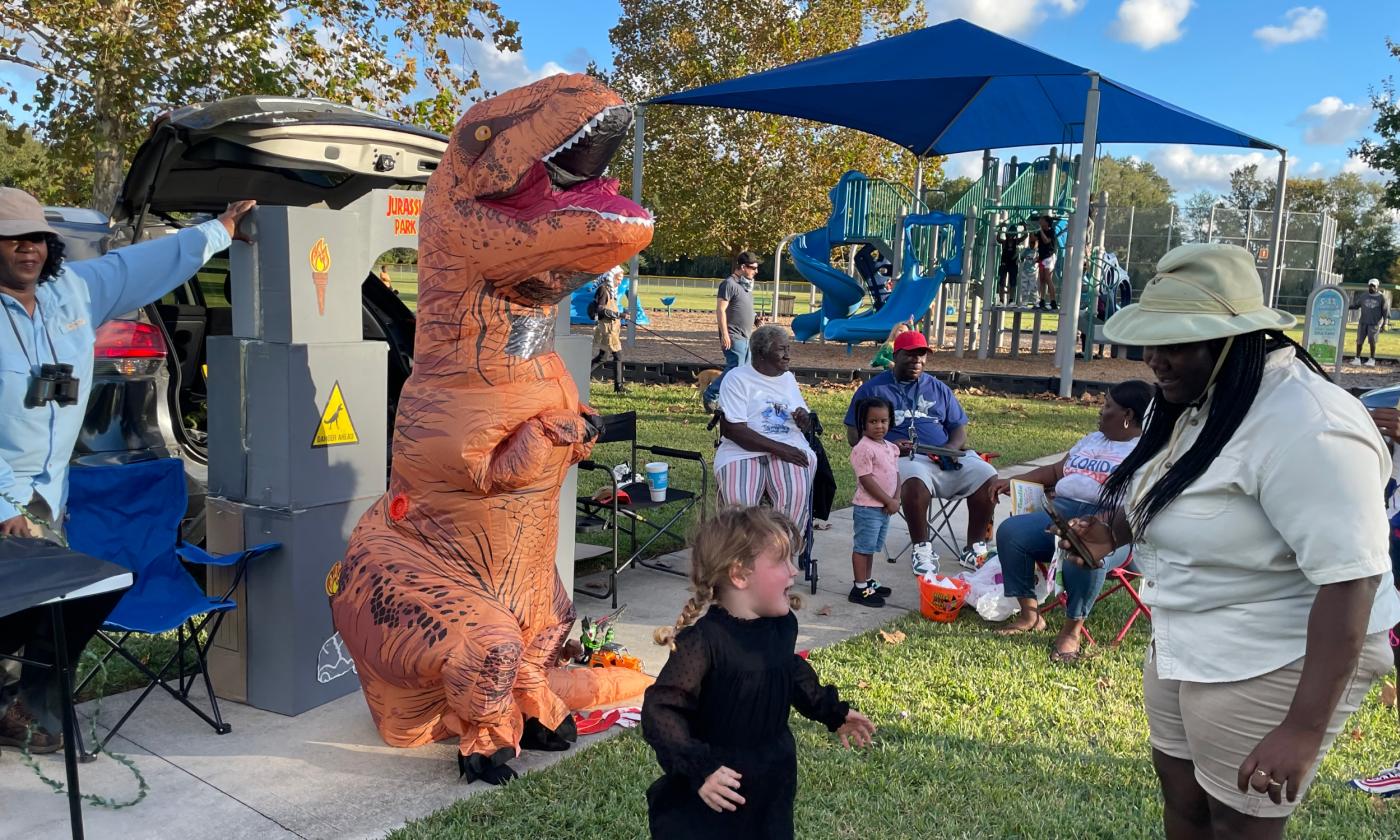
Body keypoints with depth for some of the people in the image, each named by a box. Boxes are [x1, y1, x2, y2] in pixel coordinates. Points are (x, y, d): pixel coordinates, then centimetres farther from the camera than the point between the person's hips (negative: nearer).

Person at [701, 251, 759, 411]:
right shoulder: (729, 284, -11)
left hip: (746, 337, 9)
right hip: (734, 337, -9)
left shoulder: (746, 285, 17)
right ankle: (709, 396, 3)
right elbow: (720, 310, -16)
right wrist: (724, 334, -21)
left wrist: (755, 318, 10)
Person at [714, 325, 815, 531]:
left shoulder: (788, 378, 21)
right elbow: (733, 429, -10)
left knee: (796, 496, -28)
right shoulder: (736, 379, 1)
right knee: (740, 502, -31)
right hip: (743, 451, -3)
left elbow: (805, 425, 29)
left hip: (789, 448, 4)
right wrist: (778, 448, -18)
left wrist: (805, 419, 2)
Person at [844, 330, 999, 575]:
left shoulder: (938, 389, 22)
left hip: (946, 459, 4)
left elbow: (959, 428, 19)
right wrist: (887, 445, -14)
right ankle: (922, 550, -21)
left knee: (988, 478, -20)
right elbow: (854, 435, 4)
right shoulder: (873, 389, 10)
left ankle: (974, 549, -6)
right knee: (915, 481, -39)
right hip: (903, 458, -4)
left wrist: (952, 448, -6)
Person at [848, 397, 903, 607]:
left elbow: (896, 474, 12)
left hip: (885, 508, 8)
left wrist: (896, 499, -5)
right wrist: (889, 501, -16)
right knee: (863, 546, -2)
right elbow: (866, 480, -19)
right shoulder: (863, 448, -15)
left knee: (872, 547, 18)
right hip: (868, 507, -8)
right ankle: (859, 589, 3)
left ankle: (867, 581, 29)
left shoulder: (891, 448, 11)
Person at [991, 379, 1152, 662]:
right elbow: (1055, 471, 34)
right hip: (1060, 513, 7)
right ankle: (1029, 615, -10)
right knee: (1010, 531, -17)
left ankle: (1072, 629, -20)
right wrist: (1014, 481, 22)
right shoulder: (1091, 439, 28)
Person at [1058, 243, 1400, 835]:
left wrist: (1305, 727, -31)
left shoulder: (1305, 430, -28)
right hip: (1184, 645, 9)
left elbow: (1350, 579, -30)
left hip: (1273, 666, -9)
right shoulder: (1194, 398, 3)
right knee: (1180, 791, 22)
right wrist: (1114, 531, -2)